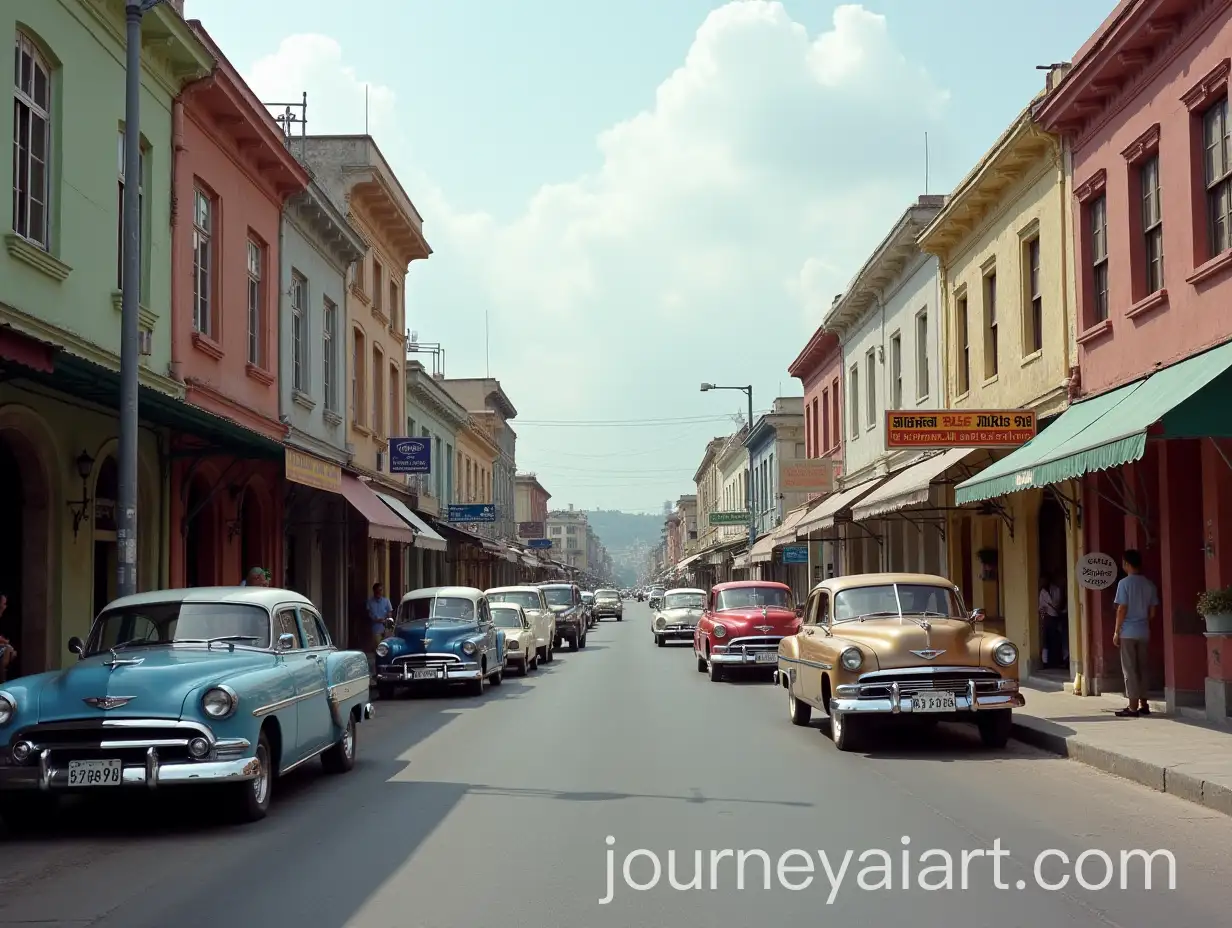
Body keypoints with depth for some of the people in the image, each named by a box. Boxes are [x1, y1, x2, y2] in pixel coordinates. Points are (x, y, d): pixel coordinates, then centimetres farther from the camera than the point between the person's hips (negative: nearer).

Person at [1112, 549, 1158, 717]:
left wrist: (1116, 631, -5)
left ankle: (1133, 708, -3)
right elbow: (1153, 611, 8)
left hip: (1128, 633, -5)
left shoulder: (1124, 583, -11)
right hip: (1144, 633, 5)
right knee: (1141, 669, 13)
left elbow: (1122, 609, -12)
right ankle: (1143, 704, 16)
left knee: (1130, 670, -2)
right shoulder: (1149, 584, 5)